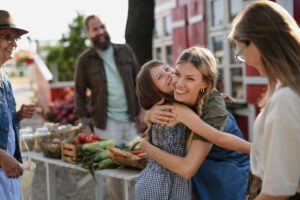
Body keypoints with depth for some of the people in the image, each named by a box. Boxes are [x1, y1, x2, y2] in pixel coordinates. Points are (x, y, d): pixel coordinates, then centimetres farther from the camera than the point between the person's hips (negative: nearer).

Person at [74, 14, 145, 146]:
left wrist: (141, 111, 2)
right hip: (105, 122, -2)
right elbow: (80, 93, 4)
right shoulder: (84, 60, 0)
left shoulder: (125, 51, 6)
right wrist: (84, 119, -4)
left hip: (130, 119, 3)